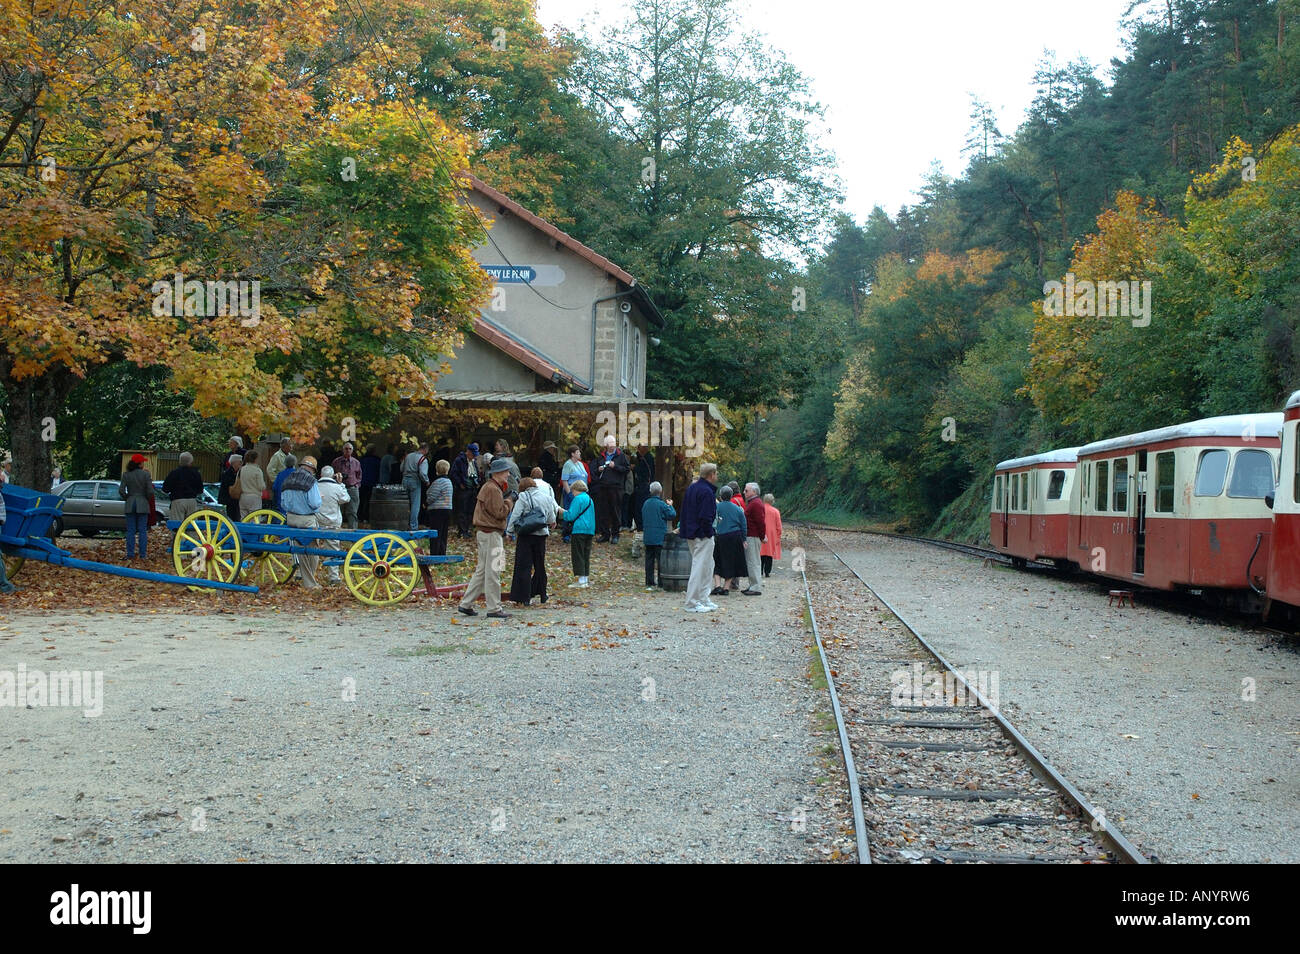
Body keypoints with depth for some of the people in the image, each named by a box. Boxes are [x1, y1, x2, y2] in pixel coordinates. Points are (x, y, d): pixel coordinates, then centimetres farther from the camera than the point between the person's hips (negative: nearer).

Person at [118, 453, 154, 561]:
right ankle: (143, 554, 1)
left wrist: (127, 498, 12)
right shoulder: (146, 474, -7)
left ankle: (130, 554, 4)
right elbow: (150, 491, -10)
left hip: (130, 504, 2)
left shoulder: (126, 475, 0)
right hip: (143, 504, -2)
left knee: (130, 530, 6)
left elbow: (121, 490, -4)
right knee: (142, 530, 2)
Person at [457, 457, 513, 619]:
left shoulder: (489, 487, 17)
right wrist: (509, 502, -4)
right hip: (491, 534, -11)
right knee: (493, 572, -6)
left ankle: (466, 604, 16)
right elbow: (500, 513, -19)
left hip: (484, 532, 11)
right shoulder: (492, 489, -16)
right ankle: (494, 609, -2)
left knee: (481, 570, 14)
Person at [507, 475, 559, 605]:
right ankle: (541, 594, 23)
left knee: (523, 566, -1)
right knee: (540, 564, 16)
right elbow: (551, 518, 19)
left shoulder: (523, 497, -5)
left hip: (525, 535, -4)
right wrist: (551, 523, 40)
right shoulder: (547, 498, 9)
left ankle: (523, 598, -4)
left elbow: (515, 515, -8)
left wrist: (510, 531, 1)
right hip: (542, 534, 4)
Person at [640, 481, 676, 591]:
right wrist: (670, 506, 6)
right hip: (660, 537, -6)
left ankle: (649, 583, 9)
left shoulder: (646, 504, 7)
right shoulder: (661, 504, -13)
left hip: (648, 538, 6)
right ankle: (661, 584, 0)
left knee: (649, 560, 8)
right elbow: (672, 515, -8)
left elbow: (642, 519, 15)